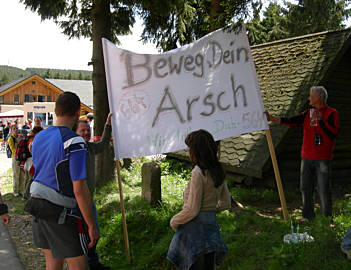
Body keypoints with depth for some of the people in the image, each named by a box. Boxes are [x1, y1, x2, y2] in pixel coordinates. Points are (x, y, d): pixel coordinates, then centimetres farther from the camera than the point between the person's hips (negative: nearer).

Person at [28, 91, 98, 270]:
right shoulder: (74, 143, -19)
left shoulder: (39, 137, 6)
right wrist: (92, 226, -13)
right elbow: (79, 190, -20)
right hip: (62, 214, -8)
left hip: (38, 210, 8)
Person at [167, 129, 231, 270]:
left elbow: (192, 210, -18)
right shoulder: (218, 171, 7)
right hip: (211, 225, 8)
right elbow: (226, 203, 16)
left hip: (195, 228, -8)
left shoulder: (198, 173, -17)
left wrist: (174, 221, -3)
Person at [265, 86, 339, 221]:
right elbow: (290, 121, 8)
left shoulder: (331, 113, -3)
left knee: (323, 188, -2)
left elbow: (333, 133, -13)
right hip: (307, 157, 5)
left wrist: (320, 119, -18)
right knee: (305, 187, 9)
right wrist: (271, 118, 3)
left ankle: (327, 217, 10)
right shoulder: (307, 114, 12)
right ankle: (308, 216, 20)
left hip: (323, 158, -5)